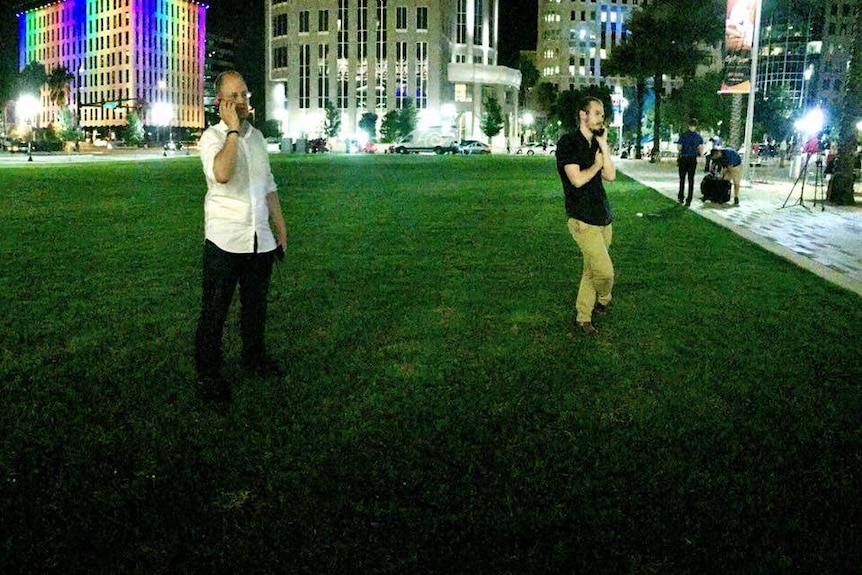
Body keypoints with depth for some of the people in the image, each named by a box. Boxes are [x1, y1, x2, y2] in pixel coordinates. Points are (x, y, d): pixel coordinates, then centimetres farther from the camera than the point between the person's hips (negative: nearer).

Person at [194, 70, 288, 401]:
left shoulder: (257, 137, 12)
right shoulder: (212, 137, -8)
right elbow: (221, 174, -31)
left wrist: (281, 227, 19)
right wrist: (233, 130, -21)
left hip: (261, 239, 6)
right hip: (225, 241, -6)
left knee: (256, 305, 18)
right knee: (214, 311, 2)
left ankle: (254, 357, 35)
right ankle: (208, 374, 13)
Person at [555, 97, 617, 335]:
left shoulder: (596, 144, 14)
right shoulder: (568, 143, -8)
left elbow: (610, 175, 3)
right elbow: (577, 179, -17)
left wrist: (604, 145, -2)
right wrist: (597, 165, -1)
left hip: (603, 217, 8)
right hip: (583, 219, -7)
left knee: (591, 270, 11)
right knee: (605, 272, -12)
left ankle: (583, 317, 21)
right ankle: (604, 300, 20)